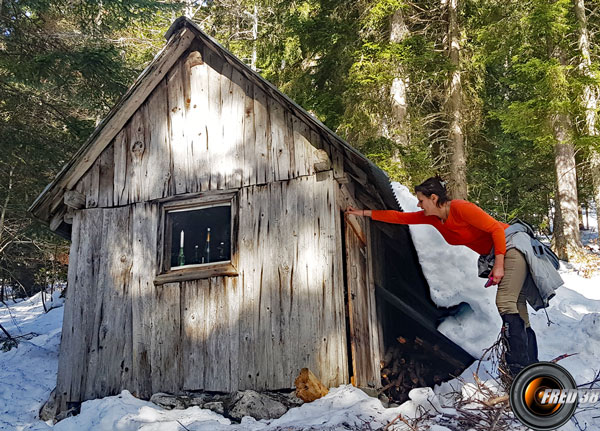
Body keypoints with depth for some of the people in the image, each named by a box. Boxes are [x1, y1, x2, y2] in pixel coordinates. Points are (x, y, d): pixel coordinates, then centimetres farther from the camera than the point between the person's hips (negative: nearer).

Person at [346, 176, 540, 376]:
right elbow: (400, 217, 7)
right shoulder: (433, 217, 2)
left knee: (505, 302, -19)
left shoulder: (461, 208, -22)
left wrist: (499, 265, -22)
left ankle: (519, 366, -19)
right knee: (517, 310, 5)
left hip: (511, 245, -9)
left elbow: (497, 229, -21)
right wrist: (364, 213, 7)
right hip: (496, 254, 9)